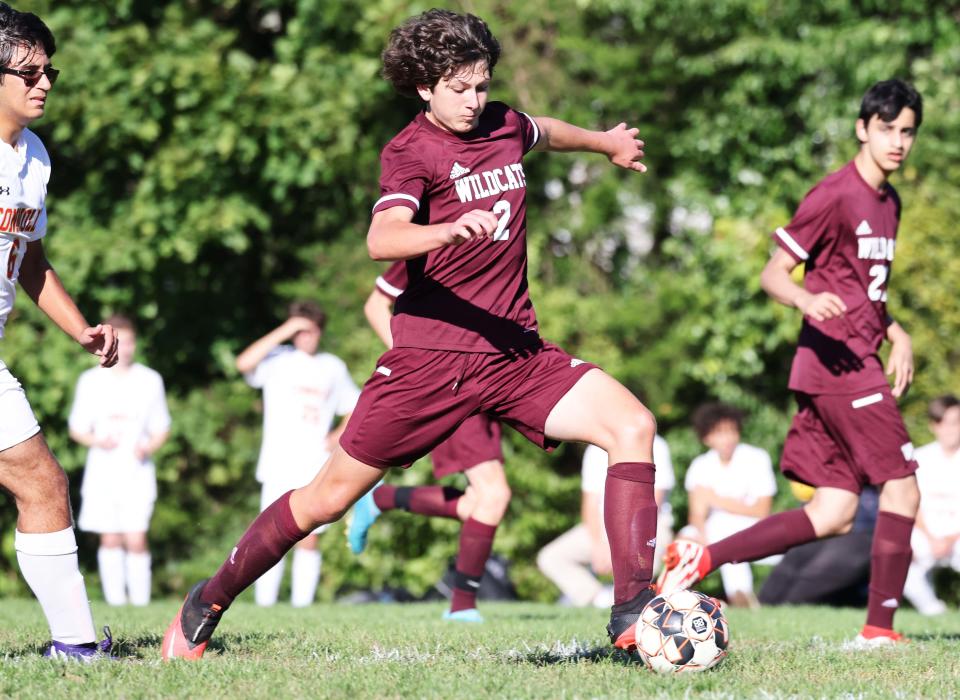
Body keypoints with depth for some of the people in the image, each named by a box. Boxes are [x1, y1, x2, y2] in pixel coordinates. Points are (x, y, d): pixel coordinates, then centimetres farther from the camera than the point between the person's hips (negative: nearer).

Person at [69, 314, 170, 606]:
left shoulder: (150, 380, 6)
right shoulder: (91, 381, 5)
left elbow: (161, 428, 11)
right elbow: (77, 428, 10)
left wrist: (149, 447, -10)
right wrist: (98, 441, -11)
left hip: (137, 471, -1)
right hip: (102, 472, 1)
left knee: (136, 539, -11)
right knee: (110, 539, -1)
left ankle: (140, 601, -6)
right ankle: (115, 600, 4)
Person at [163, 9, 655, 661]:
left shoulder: (502, 125, 8)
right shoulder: (412, 150, -11)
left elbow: (542, 131, 37)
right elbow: (381, 240, -31)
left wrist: (606, 141, 52)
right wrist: (451, 229, -49)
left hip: (515, 351, 5)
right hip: (431, 356, -5)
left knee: (633, 425, -16)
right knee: (331, 495, 2)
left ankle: (632, 609, -17)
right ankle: (210, 601, 23)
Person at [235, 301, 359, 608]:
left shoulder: (333, 367, 14)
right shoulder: (278, 360, 2)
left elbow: (354, 408, 26)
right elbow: (244, 363, -19)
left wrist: (339, 434, 7)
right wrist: (283, 332, -19)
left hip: (316, 470, 3)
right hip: (279, 467, -3)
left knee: (309, 540, 0)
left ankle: (302, 603, 3)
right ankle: (264, 603, -7)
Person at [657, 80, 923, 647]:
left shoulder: (889, 201, 18)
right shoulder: (835, 195, -10)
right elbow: (774, 274, -11)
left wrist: (895, 333, 15)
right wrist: (806, 300, -31)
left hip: (859, 362, 9)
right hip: (837, 362, -9)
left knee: (833, 515, 3)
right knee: (903, 486, -8)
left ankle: (704, 558, 2)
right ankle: (880, 627, -3)